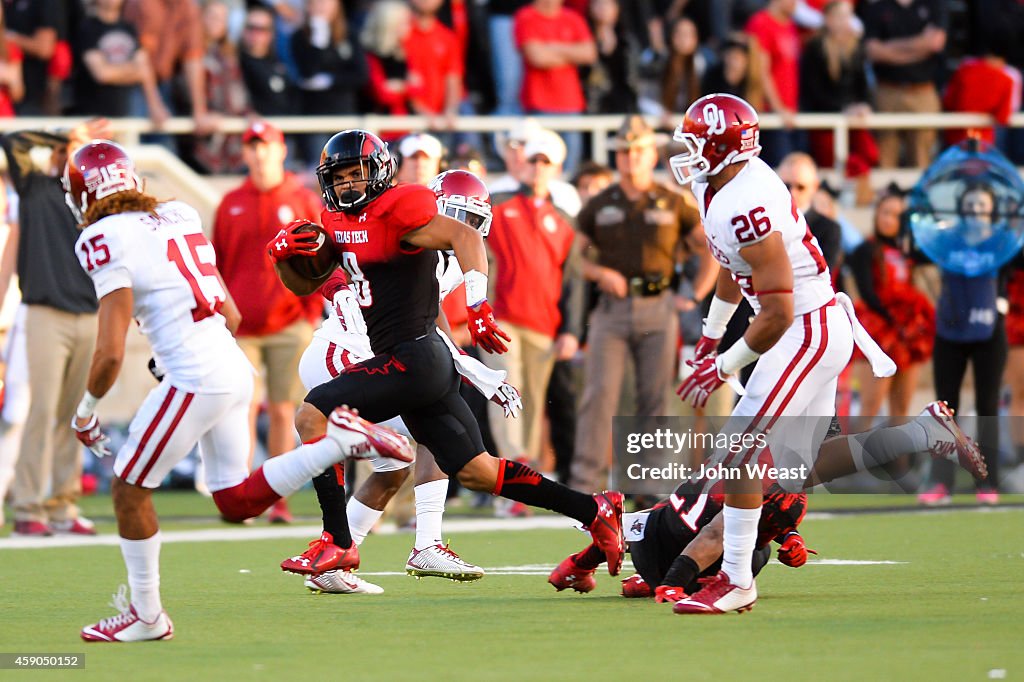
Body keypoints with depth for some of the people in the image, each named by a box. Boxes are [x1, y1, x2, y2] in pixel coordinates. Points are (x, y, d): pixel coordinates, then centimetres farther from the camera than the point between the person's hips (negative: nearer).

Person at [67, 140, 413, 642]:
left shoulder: (107, 243, -10)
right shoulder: (179, 219, 15)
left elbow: (110, 354, -13)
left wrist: (85, 411, 4)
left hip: (195, 382, -8)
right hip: (236, 370, 8)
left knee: (128, 491, 7)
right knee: (236, 502, 15)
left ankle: (146, 614, 15)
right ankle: (340, 440, 3)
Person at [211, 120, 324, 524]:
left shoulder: (304, 201, 5)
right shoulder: (231, 204, 10)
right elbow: (216, 264, 13)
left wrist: (311, 310, 0)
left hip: (289, 326, -1)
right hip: (240, 328, 1)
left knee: (282, 412, 1)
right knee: (243, 410, -7)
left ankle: (278, 500, 5)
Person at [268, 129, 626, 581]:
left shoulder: (396, 210, -11)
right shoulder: (340, 223, 17)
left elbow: (464, 235, -23)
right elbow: (303, 285, 26)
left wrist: (478, 305, -35)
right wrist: (284, 254, 4)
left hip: (413, 358, -10)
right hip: (425, 365, 10)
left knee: (311, 417, -12)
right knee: (476, 471, 12)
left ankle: (338, 543, -11)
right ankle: (594, 511, 15)